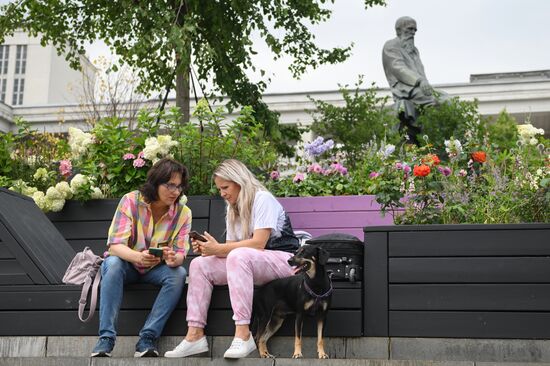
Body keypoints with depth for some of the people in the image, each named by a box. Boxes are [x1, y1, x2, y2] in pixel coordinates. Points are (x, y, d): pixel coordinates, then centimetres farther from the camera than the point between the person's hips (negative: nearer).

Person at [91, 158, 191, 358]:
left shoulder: (183, 213, -11)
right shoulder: (131, 201, -18)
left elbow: (180, 254, -14)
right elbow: (115, 245, -25)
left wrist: (174, 259, -41)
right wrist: (139, 257, -46)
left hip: (156, 268, 2)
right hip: (126, 264, -2)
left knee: (179, 274, -28)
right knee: (113, 263, -35)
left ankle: (147, 339, -29)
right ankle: (106, 338, -36)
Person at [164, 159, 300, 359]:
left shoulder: (263, 199, -11)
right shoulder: (233, 210, 14)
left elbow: (258, 243, -21)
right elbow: (231, 248, 7)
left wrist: (218, 249, -22)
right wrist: (208, 248, -12)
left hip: (283, 260, -8)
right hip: (251, 264, 8)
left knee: (239, 256, -37)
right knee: (199, 264, -8)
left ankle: (243, 334, -40)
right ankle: (195, 334, -17)